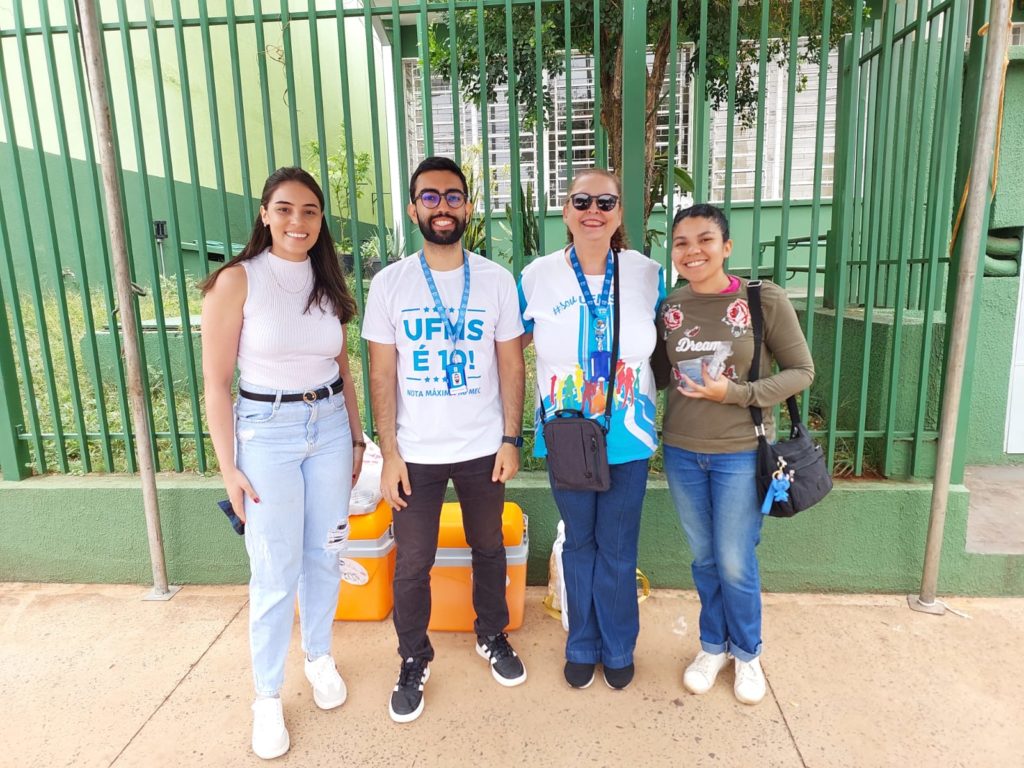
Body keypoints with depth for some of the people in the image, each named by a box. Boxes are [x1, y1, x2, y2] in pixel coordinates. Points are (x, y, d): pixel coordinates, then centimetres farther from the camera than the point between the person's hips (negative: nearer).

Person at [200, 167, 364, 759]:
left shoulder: (327, 283, 5)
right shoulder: (238, 281, -9)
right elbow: (217, 382, -8)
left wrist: (357, 438, 12)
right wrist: (229, 468, -9)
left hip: (330, 426, 4)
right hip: (267, 431, -4)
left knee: (324, 555, 15)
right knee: (275, 572, 4)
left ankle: (320, 655, 38)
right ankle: (268, 696, 25)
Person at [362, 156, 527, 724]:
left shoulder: (497, 280, -3)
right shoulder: (389, 283, -4)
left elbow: (512, 364, 0)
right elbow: (382, 374, -3)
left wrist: (511, 440, -4)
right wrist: (389, 453, -7)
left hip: (483, 449, 1)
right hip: (416, 453, 0)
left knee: (489, 549, 18)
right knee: (412, 564, 10)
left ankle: (492, 636, 43)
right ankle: (414, 660, 33)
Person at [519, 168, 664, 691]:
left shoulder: (648, 275, -3)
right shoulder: (537, 277, -5)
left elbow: (665, 344, 12)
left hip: (628, 437, 0)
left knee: (618, 548, 13)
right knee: (579, 543, 16)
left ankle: (619, 647, 37)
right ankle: (582, 645, 38)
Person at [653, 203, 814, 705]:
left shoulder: (764, 299, -11)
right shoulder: (669, 306, -1)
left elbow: (802, 372, -6)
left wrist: (737, 393, -18)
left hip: (741, 452, -3)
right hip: (681, 452, 3)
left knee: (735, 564, 8)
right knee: (703, 559, 17)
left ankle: (747, 653, 35)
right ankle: (713, 646, 39)